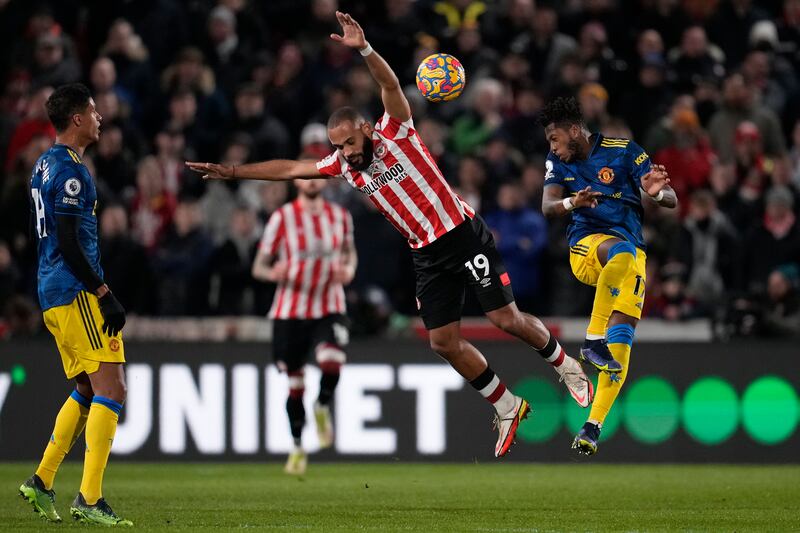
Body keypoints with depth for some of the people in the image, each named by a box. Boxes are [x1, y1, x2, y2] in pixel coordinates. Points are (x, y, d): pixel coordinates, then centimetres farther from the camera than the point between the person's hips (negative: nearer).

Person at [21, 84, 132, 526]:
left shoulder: (46, 164, 17)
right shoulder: (70, 170, -14)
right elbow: (69, 243, -20)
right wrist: (105, 295, -19)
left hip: (52, 293, 10)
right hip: (77, 292, -10)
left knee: (86, 390, 18)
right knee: (111, 388, -10)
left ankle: (41, 482, 17)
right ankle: (89, 499, -16)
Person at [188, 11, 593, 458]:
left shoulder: (395, 133, -11)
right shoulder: (344, 167, 5)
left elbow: (391, 85, -27)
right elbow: (290, 168, 10)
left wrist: (364, 49, -44)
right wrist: (232, 172, 7)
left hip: (465, 236, -6)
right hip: (428, 254, 6)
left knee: (506, 318, -8)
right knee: (444, 342, 0)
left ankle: (566, 365, 18)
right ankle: (508, 409, 13)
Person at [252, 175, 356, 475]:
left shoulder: (340, 216, 5)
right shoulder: (282, 218, -3)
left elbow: (349, 251, 22)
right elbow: (259, 266, -2)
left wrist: (349, 268, -2)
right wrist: (274, 273, -27)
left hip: (329, 309, 1)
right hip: (290, 312, -1)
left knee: (332, 361, -28)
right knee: (294, 384, 5)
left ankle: (322, 408, 3)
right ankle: (297, 448, 23)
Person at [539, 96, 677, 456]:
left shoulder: (624, 152, 0)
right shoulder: (558, 162, 10)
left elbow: (671, 200, -5)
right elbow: (548, 207, -4)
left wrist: (657, 193, -29)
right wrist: (571, 203, -27)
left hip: (633, 253, 0)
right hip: (585, 247, 0)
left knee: (623, 331, -11)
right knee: (620, 251, -36)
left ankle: (594, 424, -10)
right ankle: (593, 339, -37)